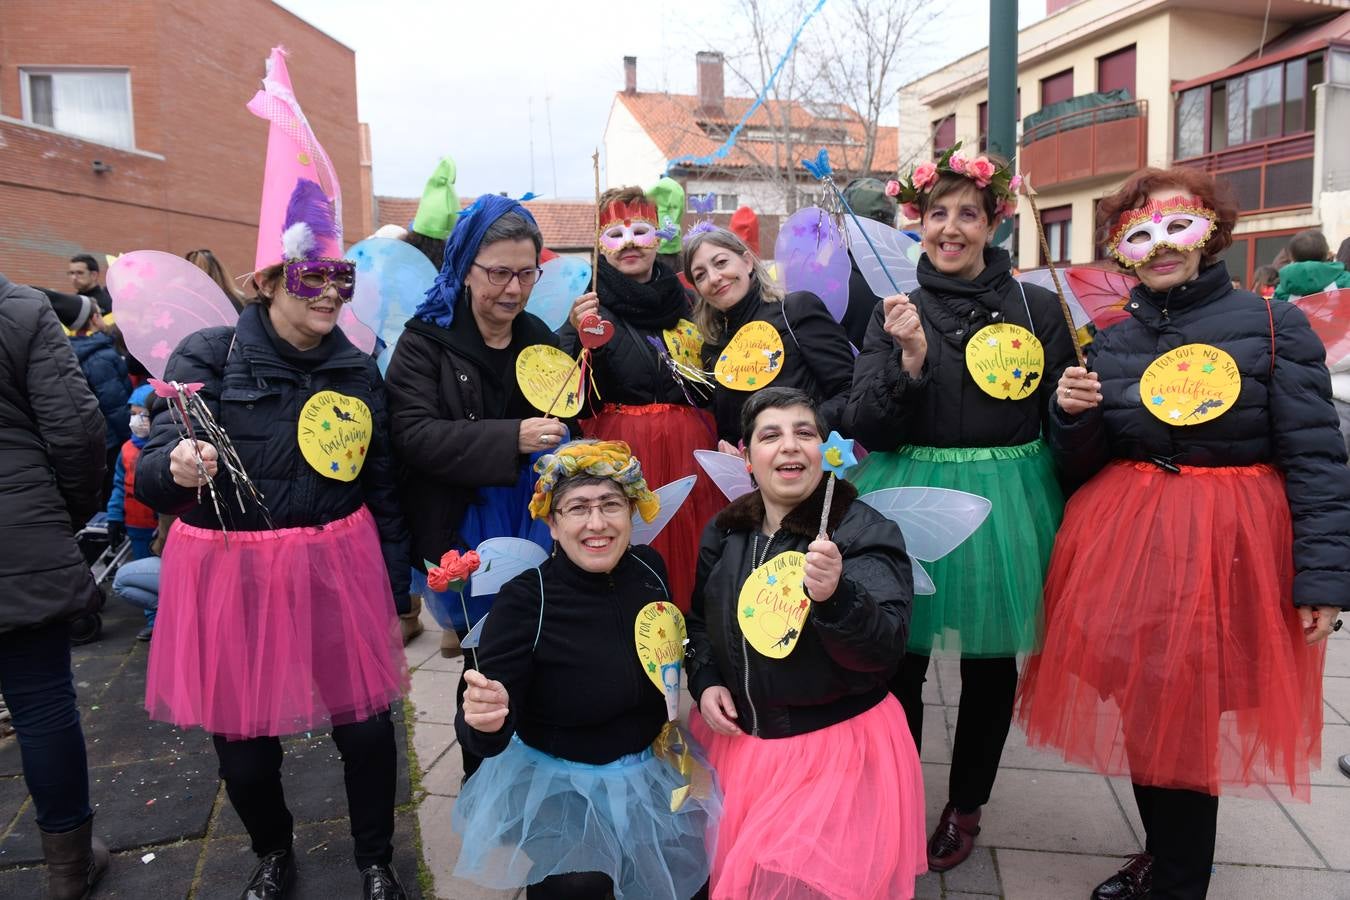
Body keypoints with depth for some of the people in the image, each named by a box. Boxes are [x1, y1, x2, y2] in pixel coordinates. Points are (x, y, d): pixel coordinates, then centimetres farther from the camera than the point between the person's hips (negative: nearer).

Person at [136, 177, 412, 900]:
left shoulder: (358, 370, 4)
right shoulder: (209, 355, -6)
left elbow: (384, 489, 10)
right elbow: (154, 471, -11)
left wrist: (394, 589, 10)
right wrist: (178, 467, -35)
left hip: (337, 570, 2)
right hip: (230, 576, -1)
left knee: (366, 726, 5)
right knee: (242, 739, 10)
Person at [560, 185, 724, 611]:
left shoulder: (685, 303, 12)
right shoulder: (592, 307, -1)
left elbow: (709, 385, 24)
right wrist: (579, 336, -27)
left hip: (690, 449, 4)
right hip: (623, 452, -4)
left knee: (690, 550, 7)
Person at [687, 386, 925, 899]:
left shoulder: (865, 532, -15)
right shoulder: (725, 532, 1)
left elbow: (885, 649, -26)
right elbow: (701, 620, 17)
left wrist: (836, 595, -43)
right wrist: (705, 682, 0)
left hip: (839, 746, -5)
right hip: (737, 737, 5)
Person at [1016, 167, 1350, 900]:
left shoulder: (1273, 326, -4)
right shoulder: (1110, 342, 6)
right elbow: (1080, 466, 9)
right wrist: (1071, 416, -11)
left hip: (1227, 547, -3)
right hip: (1125, 543, 4)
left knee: (1185, 720, 1)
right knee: (1142, 708, 12)